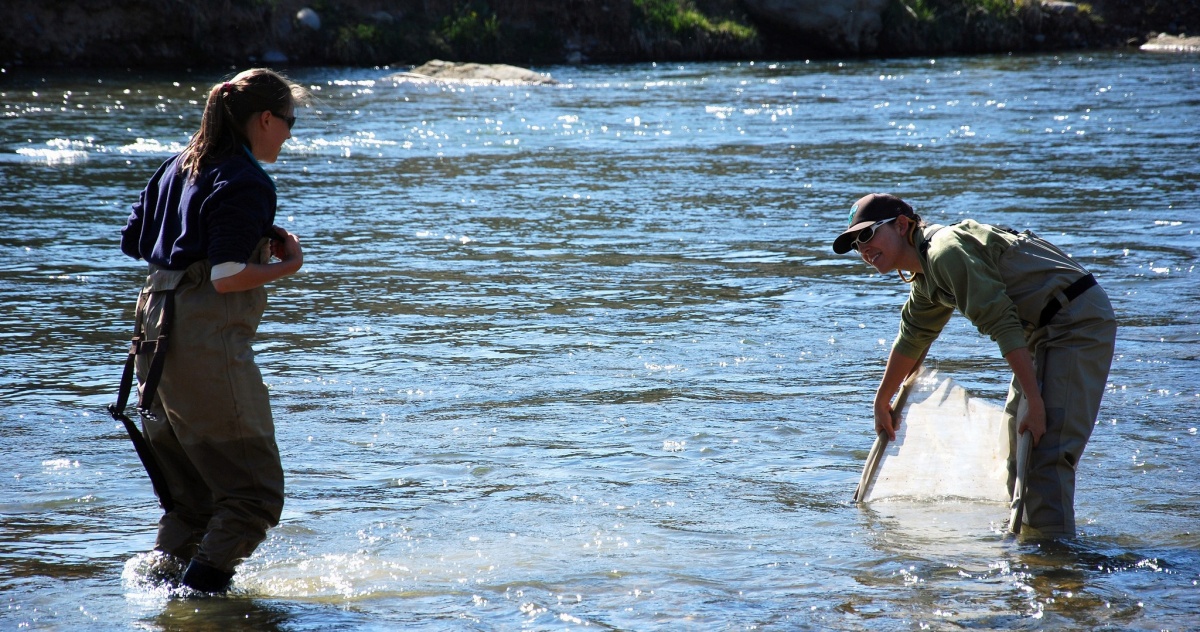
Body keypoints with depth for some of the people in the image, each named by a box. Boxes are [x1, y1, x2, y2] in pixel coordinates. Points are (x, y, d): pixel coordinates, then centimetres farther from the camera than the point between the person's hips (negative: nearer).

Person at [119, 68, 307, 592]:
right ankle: (199, 588, -9)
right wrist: (288, 264, -5)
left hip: (158, 329, 9)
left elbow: (134, 242, 19)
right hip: (208, 345, -9)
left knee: (188, 494, 19)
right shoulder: (245, 182, -12)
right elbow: (228, 277, -20)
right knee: (254, 492, -2)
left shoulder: (179, 166, 14)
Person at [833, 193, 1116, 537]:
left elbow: (1004, 325, -23)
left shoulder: (946, 252, -18)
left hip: (1077, 323, -11)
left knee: (1045, 453, -16)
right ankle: (1030, 535, 27)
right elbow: (911, 340, 32)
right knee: (1019, 440, 17)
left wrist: (1035, 402, -24)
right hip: (1047, 330, 11)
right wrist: (882, 402, 44)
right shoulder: (925, 279, 15)